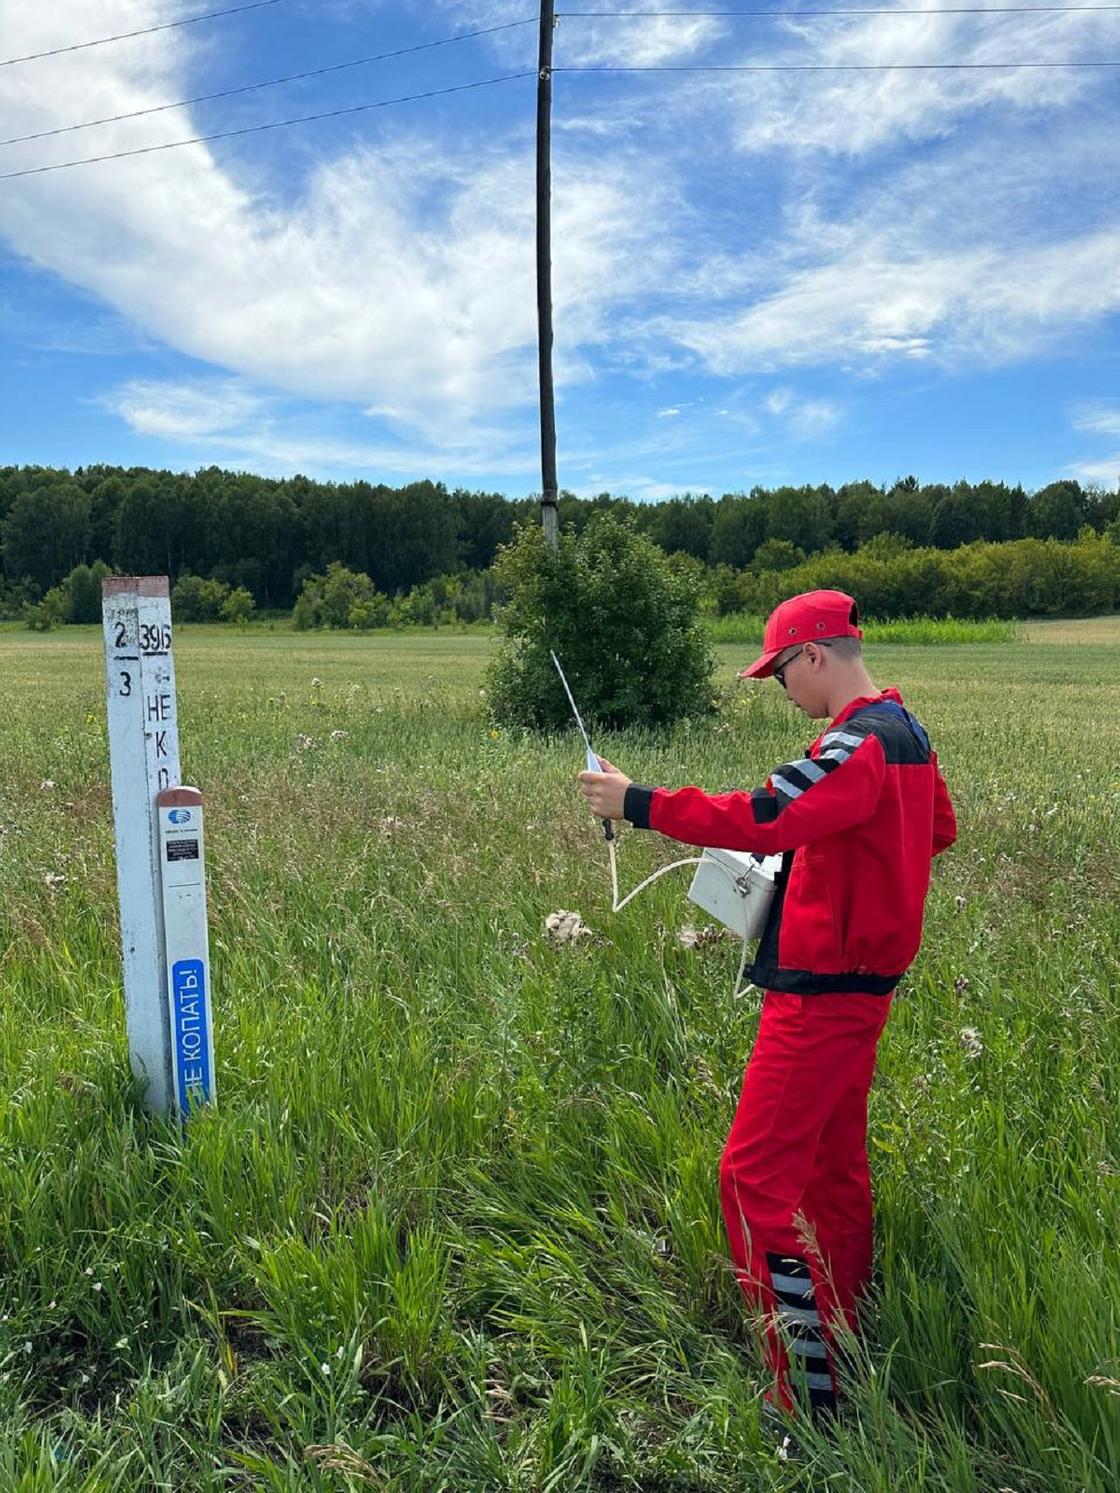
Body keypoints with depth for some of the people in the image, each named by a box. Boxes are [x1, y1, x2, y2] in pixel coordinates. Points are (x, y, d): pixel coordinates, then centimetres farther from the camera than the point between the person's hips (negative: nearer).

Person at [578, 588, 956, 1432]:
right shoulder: (905, 732, 11)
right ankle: (843, 1346, 31)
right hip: (862, 981, 10)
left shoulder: (860, 742, -20)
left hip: (822, 991, -10)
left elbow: (759, 819, -32)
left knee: (757, 1175, -5)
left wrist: (638, 804, -25)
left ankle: (807, 1386, 1)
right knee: (834, 1166, 19)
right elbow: (939, 830, 25)